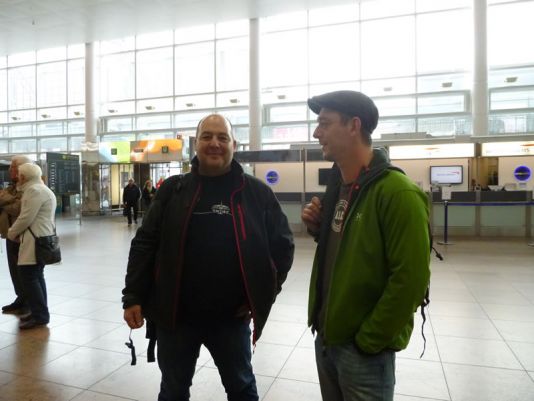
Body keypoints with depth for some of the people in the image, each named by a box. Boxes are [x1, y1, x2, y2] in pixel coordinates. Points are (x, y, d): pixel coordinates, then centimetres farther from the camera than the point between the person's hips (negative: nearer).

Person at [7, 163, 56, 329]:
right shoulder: (40, 189, 20)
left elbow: (26, 218, -18)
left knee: (29, 277, -7)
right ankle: (40, 312, 20)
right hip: (40, 239, 11)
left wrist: (11, 233, -2)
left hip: (35, 241, -11)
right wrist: (16, 232, 12)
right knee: (36, 276, 14)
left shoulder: (34, 190, -14)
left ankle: (40, 315, -4)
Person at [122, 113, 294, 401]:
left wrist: (264, 295, -2)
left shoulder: (257, 193, -5)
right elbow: (145, 244, 1)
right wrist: (133, 296, -3)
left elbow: (282, 245, 1)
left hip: (232, 316, 0)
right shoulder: (173, 190, -1)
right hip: (176, 315, 1)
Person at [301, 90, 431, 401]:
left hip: (363, 349, -7)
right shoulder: (337, 185, 5)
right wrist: (319, 229, -4)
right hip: (326, 338, 8)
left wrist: (368, 341, -16)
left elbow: (410, 279, -21)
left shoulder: (398, 193, -20)